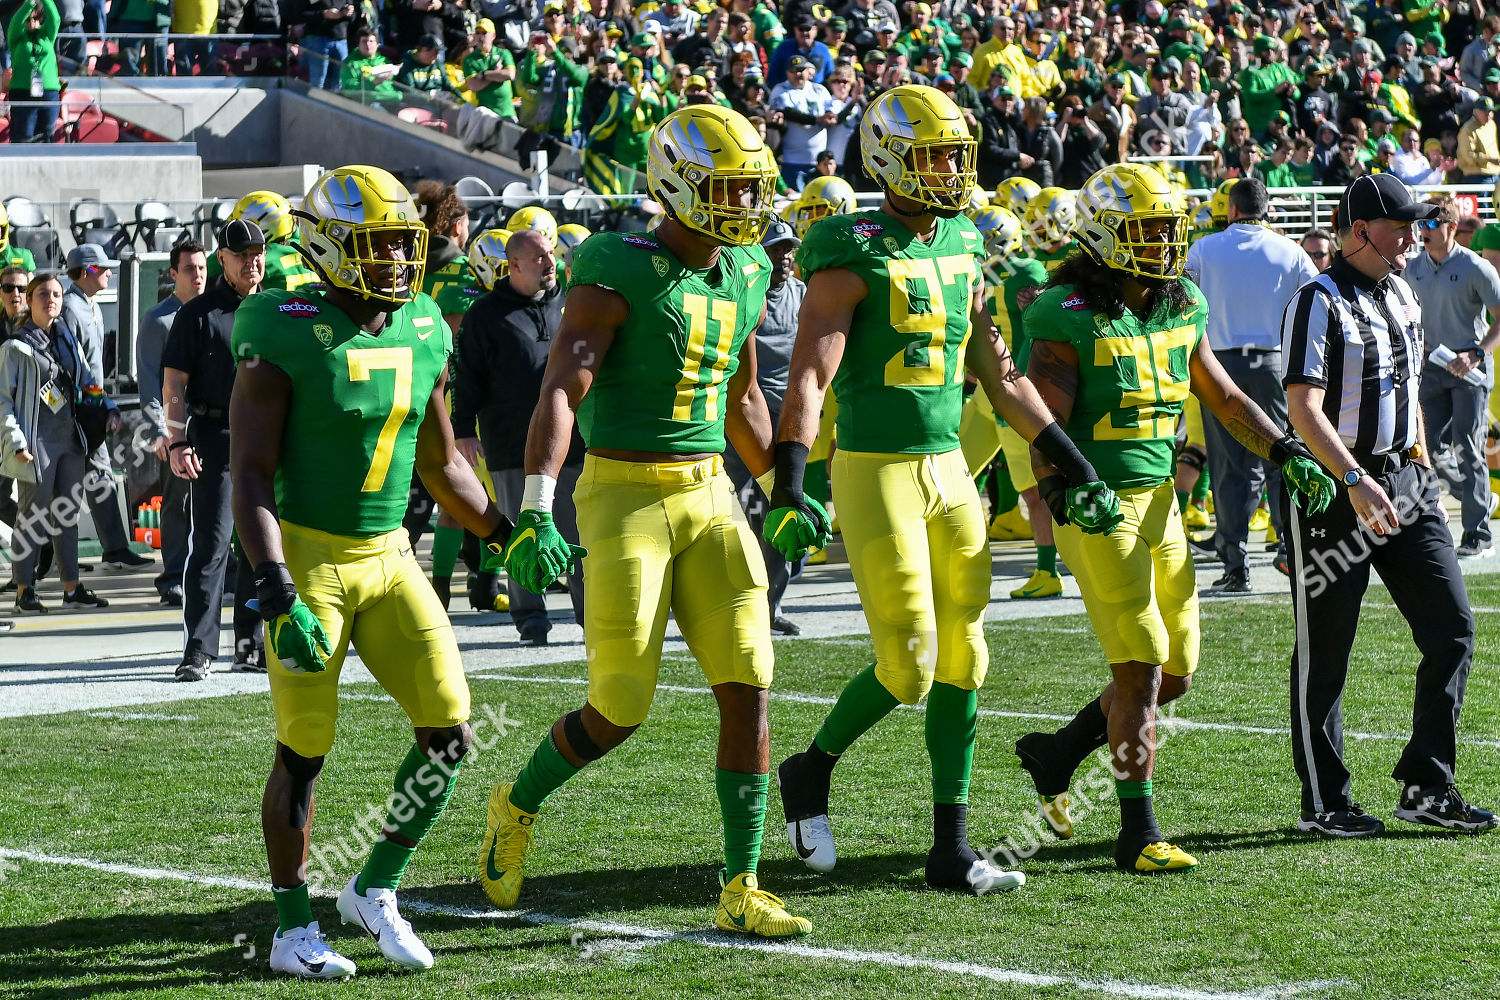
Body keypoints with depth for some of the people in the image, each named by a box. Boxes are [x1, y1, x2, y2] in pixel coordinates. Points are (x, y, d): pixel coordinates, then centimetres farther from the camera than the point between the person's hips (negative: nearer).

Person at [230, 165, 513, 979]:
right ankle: (293, 928, 12)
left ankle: (375, 890, 13)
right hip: (308, 554, -6)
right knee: (304, 750, -2)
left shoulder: (423, 334, 5)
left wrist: (508, 535, 14)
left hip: (389, 555, 6)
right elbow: (251, 476, -15)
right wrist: (278, 594, -23)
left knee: (449, 727, -3)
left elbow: (441, 464, 18)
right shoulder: (285, 340, -14)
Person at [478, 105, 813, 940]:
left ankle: (742, 889, 2)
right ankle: (518, 807, 25)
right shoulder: (618, 277, -12)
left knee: (748, 689, -3)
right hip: (626, 493, -6)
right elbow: (560, 395, -20)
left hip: (710, 495, 6)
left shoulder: (745, 278, 10)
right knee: (620, 709, -4)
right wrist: (537, 511, -31)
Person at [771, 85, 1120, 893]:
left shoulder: (963, 251, 11)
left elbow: (1001, 378, 19)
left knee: (961, 664, 5)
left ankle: (951, 848, 11)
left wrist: (1076, 468, 17)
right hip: (876, 471, -7)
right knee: (909, 665, -10)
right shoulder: (854, 258, -11)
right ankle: (810, 772, 16)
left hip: (949, 470, 7)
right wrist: (789, 488, -31)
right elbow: (809, 379, -19)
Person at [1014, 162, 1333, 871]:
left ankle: (1056, 755, 28)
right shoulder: (1070, 320, -12)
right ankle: (1139, 833, 0)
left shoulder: (1180, 311, 10)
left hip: (1160, 500, 8)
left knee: (1176, 670, 10)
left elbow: (1223, 398, 21)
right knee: (1141, 666, -8)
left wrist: (1286, 453, 13)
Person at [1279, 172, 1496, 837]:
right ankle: (1323, 803, 10)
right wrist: (1355, 481, -30)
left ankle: (1425, 787, 10)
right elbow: (1303, 408, -22)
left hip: (1403, 483, 8)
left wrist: (1422, 473, 19)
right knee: (1325, 653, 1)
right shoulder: (1321, 302, -13)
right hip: (1334, 489, -8)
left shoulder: (1402, 296, 13)